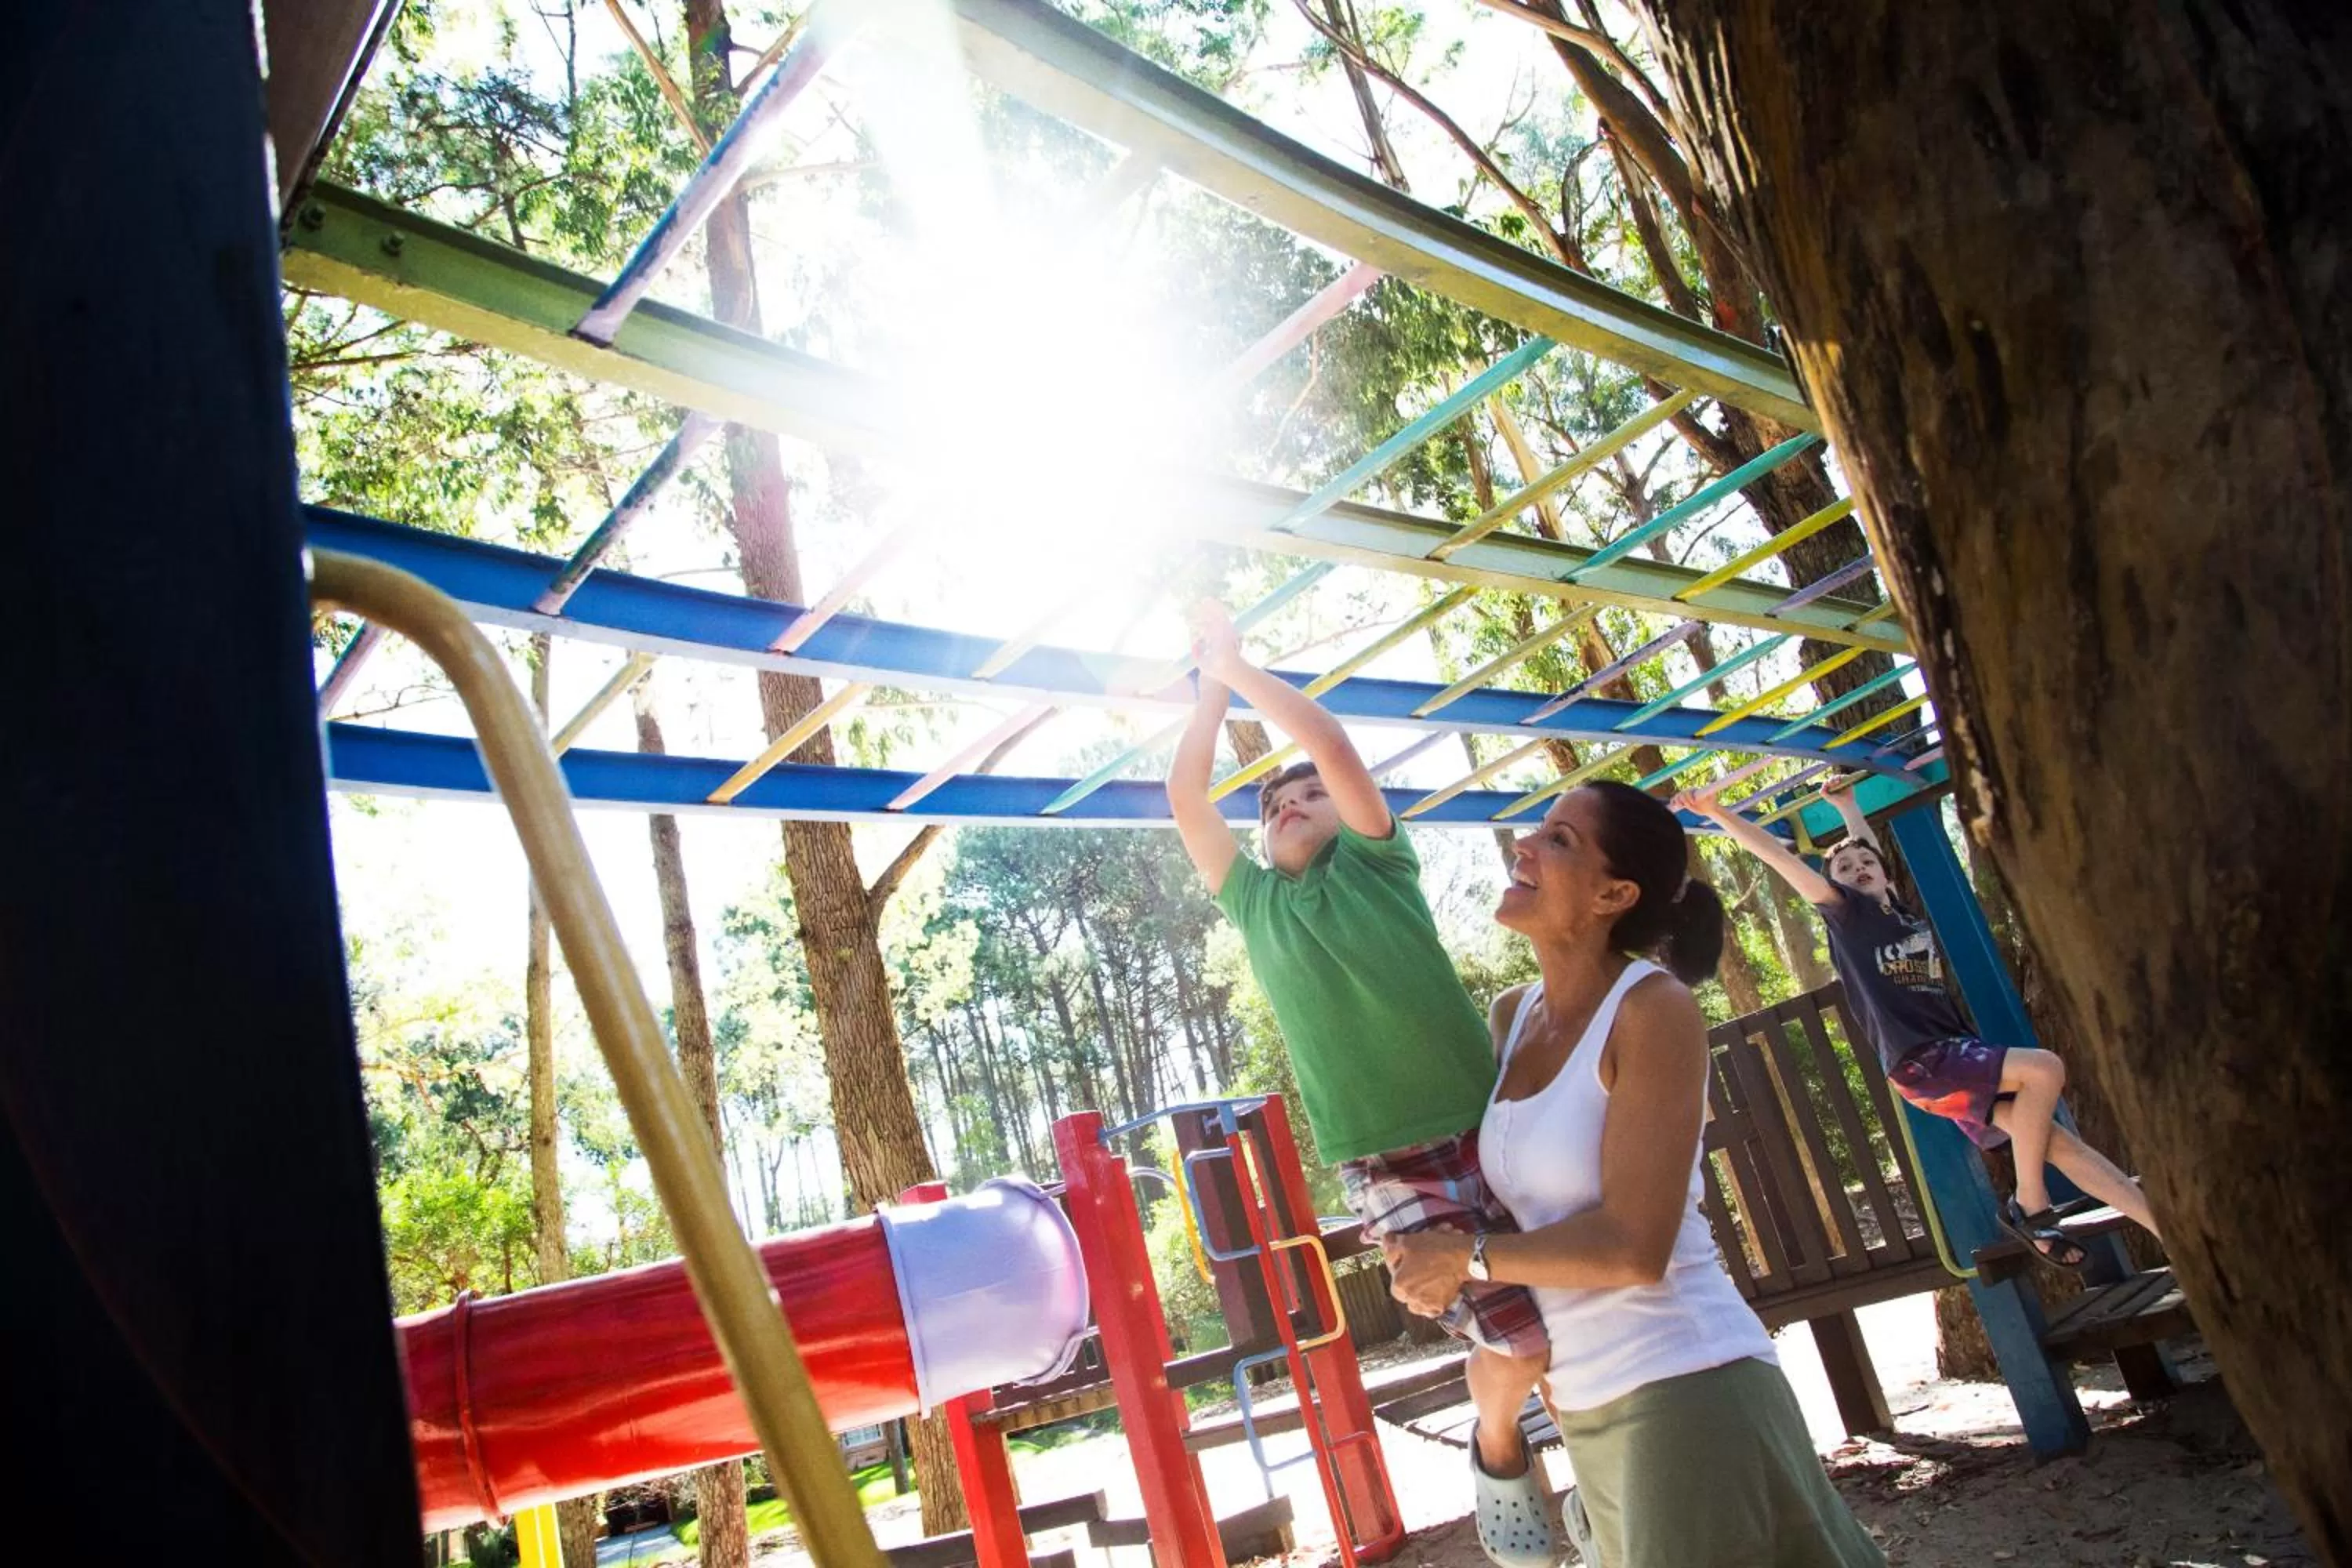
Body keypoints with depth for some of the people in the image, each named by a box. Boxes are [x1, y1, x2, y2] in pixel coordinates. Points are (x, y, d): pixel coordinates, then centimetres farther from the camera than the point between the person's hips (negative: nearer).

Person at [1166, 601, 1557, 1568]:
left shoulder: (1374, 861, 7)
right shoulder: (1251, 902, 13)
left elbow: (1329, 741, -5)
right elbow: (1184, 796, 7)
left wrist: (1236, 663, 2)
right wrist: (1211, 687, 12)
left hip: (1487, 1127, 0)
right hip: (1385, 1163, 0)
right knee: (1518, 1338, -9)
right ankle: (1499, 1453, 21)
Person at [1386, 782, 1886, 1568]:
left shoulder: (1653, 1008, -18)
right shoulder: (1511, 1015, 4)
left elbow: (1633, 1244, -24)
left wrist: (1467, 1260, -13)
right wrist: (1426, 1249, 2)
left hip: (1686, 1386, -8)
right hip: (1586, 1403, 8)